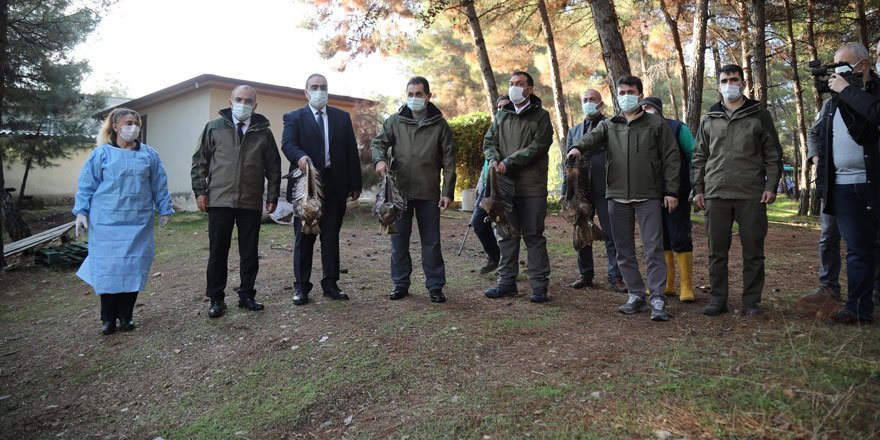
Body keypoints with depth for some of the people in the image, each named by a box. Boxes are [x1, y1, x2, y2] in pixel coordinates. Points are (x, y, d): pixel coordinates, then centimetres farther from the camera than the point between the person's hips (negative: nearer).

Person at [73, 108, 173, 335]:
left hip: (139, 224, 2)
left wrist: (164, 210, 13)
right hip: (106, 223, -2)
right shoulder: (102, 153, 2)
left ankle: (126, 315, 16)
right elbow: (86, 185, 4)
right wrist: (81, 212, -1)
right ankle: (108, 318, 15)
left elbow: (159, 186, 12)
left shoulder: (149, 155, 8)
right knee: (108, 268, 1)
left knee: (133, 268, 3)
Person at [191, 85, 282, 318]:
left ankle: (246, 295, 20)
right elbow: (200, 161, 7)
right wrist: (200, 191, 0)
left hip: (252, 203, 1)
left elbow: (273, 167, 9)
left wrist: (272, 196, 5)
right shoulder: (214, 128, 5)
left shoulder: (263, 132, 5)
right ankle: (216, 299, 15)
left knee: (249, 252, 7)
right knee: (217, 252, 4)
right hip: (219, 201, 0)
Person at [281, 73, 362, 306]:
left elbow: (351, 152, 9)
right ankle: (301, 286, 11)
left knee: (332, 237, 8)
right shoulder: (294, 118, 5)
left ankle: (330, 283, 17)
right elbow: (287, 144, -13)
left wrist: (355, 184, 3)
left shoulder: (342, 117, 13)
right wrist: (299, 156, -35)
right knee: (304, 237, 4)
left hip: (335, 186, 2)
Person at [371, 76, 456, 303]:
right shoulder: (395, 121, 5)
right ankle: (400, 284, 20)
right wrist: (380, 158, -17)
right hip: (399, 191, 2)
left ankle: (435, 286, 14)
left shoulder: (439, 124, 1)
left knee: (431, 241, 4)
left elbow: (449, 161, 0)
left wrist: (448, 192, -5)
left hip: (429, 193, -2)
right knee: (399, 239, 8)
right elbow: (378, 142, 7)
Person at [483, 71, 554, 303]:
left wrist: (509, 162, -18)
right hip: (505, 184, 4)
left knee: (534, 236, 1)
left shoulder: (540, 116, 1)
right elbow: (489, 141, 11)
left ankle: (539, 285, 8)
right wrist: (493, 159, -11)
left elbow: (538, 147, -12)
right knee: (506, 235, 9)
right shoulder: (501, 114, 15)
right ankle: (506, 281, 19)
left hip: (532, 187, -4)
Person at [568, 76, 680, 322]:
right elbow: (592, 137, -8)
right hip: (617, 197, 3)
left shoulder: (657, 124, 6)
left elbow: (671, 158, 3)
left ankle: (658, 300, -2)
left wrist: (671, 191, -5)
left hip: (649, 197, -3)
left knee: (653, 249, -6)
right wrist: (577, 147, -31)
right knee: (624, 251, 8)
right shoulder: (609, 125, 13)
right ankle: (636, 295, 19)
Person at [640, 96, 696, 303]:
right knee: (661, 241, 9)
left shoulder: (677, 128, -2)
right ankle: (667, 284, 17)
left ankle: (686, 286, 2)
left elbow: (693, 156, -3)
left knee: (680, 239, -5)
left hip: (678, 194, -5)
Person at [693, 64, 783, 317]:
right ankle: (717, 299, 14)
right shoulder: (709, 120, 13)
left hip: (752, 195, -2)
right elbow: (700, 158, 14)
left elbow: (773, 155, 5)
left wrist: (771, 186, -4)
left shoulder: (759, 116, 7)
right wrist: (698, 189, 7)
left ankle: (751, 301, 14)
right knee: (717, 251, 5)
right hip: (716, 194, 2)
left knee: (753, 251, 3)